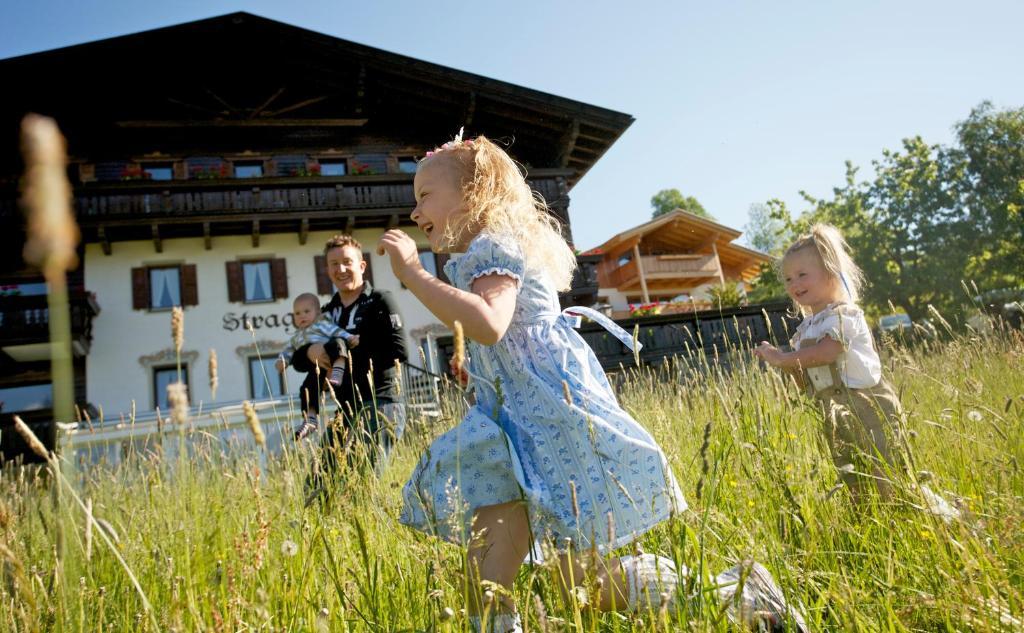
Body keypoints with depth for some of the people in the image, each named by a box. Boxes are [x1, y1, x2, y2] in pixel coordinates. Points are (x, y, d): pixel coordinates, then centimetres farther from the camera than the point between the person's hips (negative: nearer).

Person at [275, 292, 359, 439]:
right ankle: (309, 420, -7)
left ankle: (337, 375, -50)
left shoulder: (322, 324, 16)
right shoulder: (297, 336, 34)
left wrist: (350, 338, -19)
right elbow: (288, 350, 32)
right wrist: (282, 360, 9)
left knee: (338, 343, -35)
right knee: (307, 390, -12)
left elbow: (337, 331, 0)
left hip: (332, 360, -5)